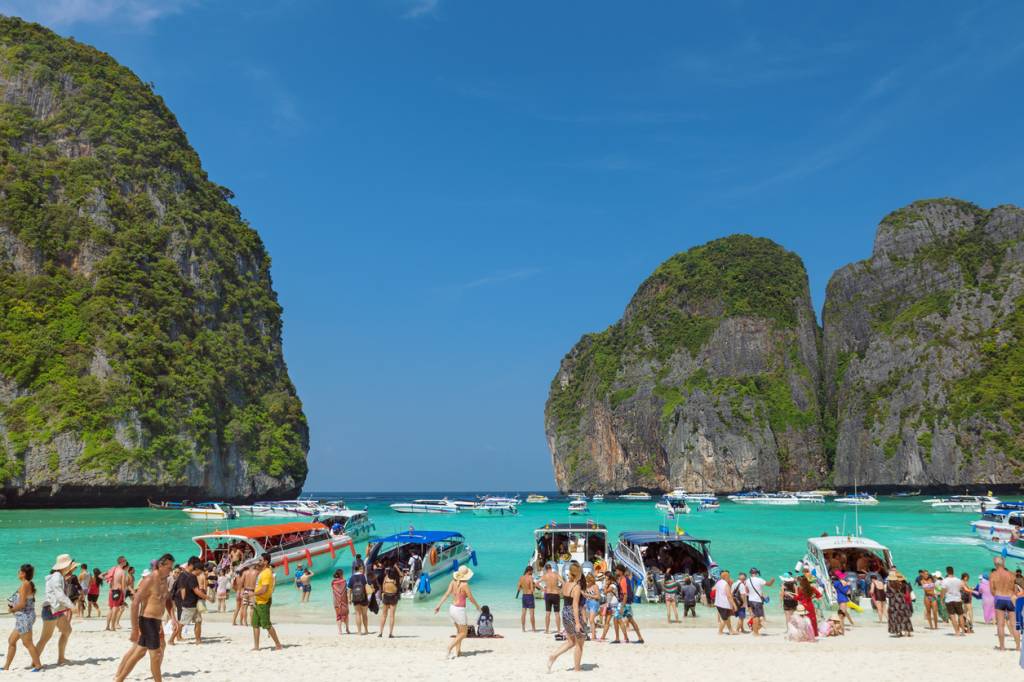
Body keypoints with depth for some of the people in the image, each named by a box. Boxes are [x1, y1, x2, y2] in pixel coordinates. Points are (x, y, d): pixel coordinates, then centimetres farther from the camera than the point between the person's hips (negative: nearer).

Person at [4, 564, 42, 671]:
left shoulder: (24, 585, -17)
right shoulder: (29, 584, 11)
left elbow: (22, 604, -20)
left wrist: (12, 610, -5)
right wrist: (13, 605, 10)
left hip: (24, 617, -10)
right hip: (23, 618, 10)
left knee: (27, 643, -3)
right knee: (11, 641, 16)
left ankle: (38, 665, 2)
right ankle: (6, 667, 23)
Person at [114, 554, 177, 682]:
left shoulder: (164, 580, 10)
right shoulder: (149, 580, -17)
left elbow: (168, 600, 20)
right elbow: (135, 603, -20)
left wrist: (172, 617, 6)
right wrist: (135, 628, -22)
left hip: (157, 621, 9)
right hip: (148, 621, -8)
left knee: (140, 651, 16)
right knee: (156, 654, -1)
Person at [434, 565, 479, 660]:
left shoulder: (453, 582, -1)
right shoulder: (464, 585, -19)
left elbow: (447, 594, -9)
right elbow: (471, 598, -12)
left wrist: (439, 605, -11)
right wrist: (477, 606, 6)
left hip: (452, 608, 7)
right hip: (459, 610, -7)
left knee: (459, 631, 24)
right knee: (463, 633, 8)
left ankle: (457, 651, 23)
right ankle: (450, 647, -9)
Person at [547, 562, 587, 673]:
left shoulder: (565, 584, 4)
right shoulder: (577, 587, -18)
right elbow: (575, 605, -23)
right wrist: (577, 622, -24)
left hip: (565, 613, 7)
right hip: (574, 615, -7)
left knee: (571, 641, 22)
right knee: (579, 643, 10)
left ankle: (553, 656, 8)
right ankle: (577, 668, 18)